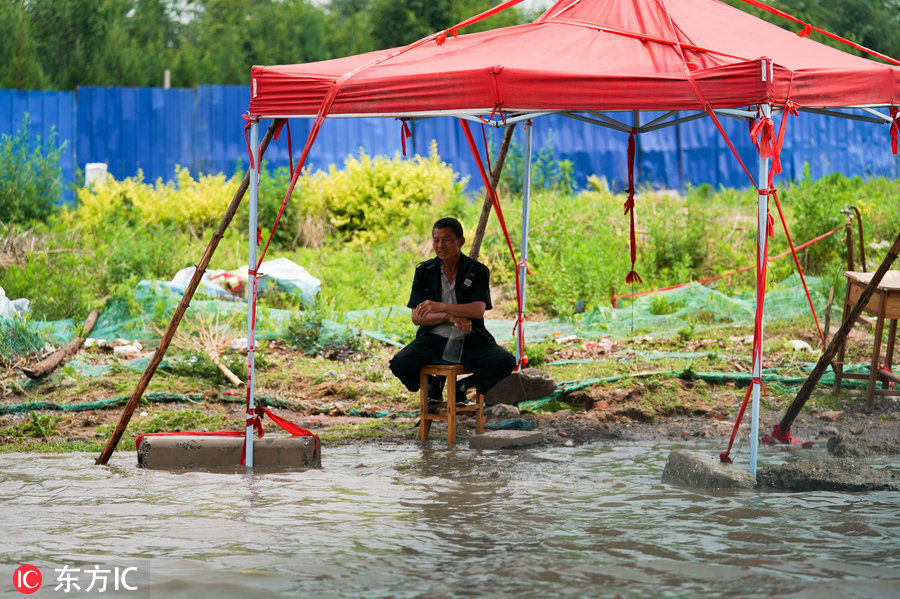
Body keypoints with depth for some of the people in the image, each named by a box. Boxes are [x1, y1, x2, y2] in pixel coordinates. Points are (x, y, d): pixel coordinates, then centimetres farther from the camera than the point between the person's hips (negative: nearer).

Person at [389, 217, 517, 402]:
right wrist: (450, 316, -19)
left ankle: (462, 387, 3)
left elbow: (478, 310, -15)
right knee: (399, 364, -28)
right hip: (433, 338, 1)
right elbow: (416, 317, -2)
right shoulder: (424, 271, 4)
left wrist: (441, 307, -27)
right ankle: (433, 385, 8)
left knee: (506, 362, -28)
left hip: (470, 339, 0)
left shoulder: (478, 271, 0)